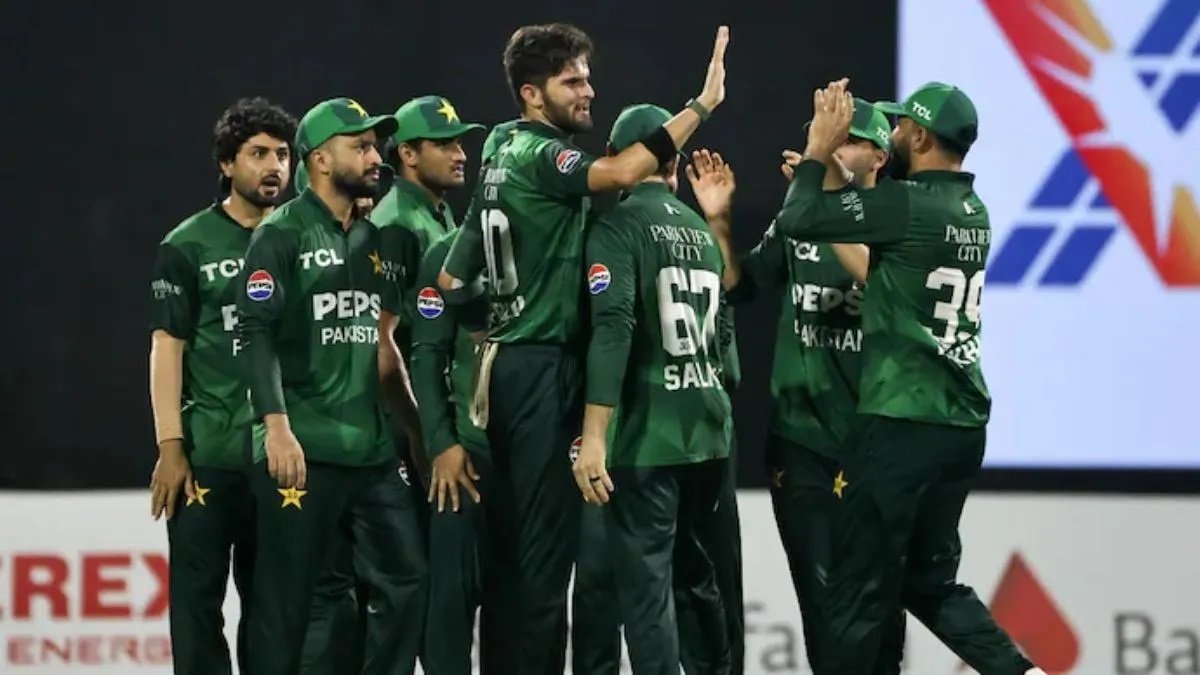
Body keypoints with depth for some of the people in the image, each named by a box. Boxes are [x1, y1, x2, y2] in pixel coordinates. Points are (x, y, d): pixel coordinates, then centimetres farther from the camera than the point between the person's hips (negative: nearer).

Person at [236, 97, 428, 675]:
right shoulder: (282, 236, -4)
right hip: (302, 452, -7)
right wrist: (276, 426, -22)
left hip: (371, 451, 7)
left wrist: (418, 428, 20)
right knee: (286, 600, -4)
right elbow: (257, 335, -13)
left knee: (406, 580, 3)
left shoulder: (373, 241, 17)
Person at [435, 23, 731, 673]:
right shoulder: (539, 156, -13)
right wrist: (701, 105, -30)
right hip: (543, 367, -10)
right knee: (550, 537, -8)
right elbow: (620, 173, -32)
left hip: (510, 361, 10)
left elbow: (452, 278, 18)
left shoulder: (504, 163, 16)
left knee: (520, 532, 13)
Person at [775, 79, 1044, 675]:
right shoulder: (972, 211, 12)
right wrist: (826, 162, 21)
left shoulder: (908, 205, -15)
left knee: (861, 591, -1)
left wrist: (819, 148, -1)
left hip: (904, 424, -9)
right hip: (962, 426, 9)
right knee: (930, 581, 16)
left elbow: (795, 221, -15)